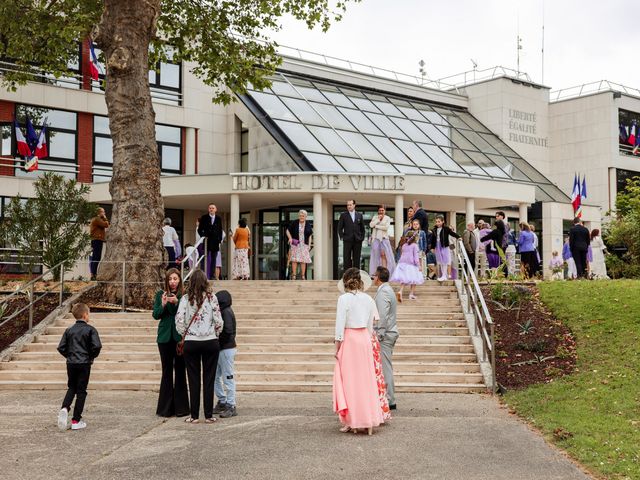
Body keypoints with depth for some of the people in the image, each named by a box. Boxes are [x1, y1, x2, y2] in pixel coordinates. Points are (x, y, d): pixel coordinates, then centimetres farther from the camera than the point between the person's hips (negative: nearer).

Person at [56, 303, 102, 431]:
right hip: (84, 364, -4)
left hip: (71, 363, 4)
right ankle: (76, 420, 4)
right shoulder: (90, 329, -6)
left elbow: (61, 347, 2)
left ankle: (65, 408, -9)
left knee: (71, 388, 19)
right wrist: (92, 357, 2)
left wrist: (69, 356, 15)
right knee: (81, 391, 3)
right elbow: (97, 346, -16)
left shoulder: (69, 330, 6)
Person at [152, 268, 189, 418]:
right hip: (165, 337, 2)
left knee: (180, 371, 2)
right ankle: (166, 407, 12)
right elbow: (155, 315, 0)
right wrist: (163, 304, -18)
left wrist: (177, 303, -23)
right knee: (166, 371, 6)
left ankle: (180, 407, 8)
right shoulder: (160, 294, 5)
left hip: (180, 337, -1)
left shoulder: (184, 296, -1)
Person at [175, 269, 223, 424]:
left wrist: (184, 335, 8)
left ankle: (194, 416, 10)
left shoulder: (185, 298, -2)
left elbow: (179, 320, -8)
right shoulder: (211, 298, -2)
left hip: (191, 343, 0)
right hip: (210, 342, 0)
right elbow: (218, 321, -4)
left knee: (194, 380, 7)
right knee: (209, 379, 6)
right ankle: (208, 415, 9)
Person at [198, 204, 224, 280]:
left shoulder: (218, 219, 9)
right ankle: (206, 276, -3)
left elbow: (220, 230, 11)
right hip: (206, 242, -2)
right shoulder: (204, 217, 3)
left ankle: (212, 276, 7)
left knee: (213, 259, 4)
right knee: (206, 259, -4)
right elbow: (199, 229, 6)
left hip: (215, 242, 2)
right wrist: (203, 236, -8)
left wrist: (220, 241, 5)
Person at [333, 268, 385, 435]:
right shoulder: (368, 299, 6)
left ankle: (353, 422, 7)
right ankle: (370, 421, 14)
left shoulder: (344, 298, -10)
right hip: (365, 339, 5)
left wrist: (337, 346, -6)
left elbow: (340, 324, -12)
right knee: (366, 379, 11)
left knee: (350, 379, 3)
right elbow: (370, 325, 11)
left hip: (349, 339, -5)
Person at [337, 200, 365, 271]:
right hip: (347, 240, -2)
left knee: (356, 258, 4)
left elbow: (362, 228, 14)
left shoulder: (359, 215, 10)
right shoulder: (343, 215, 3)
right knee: (347, 258, -1)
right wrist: (342, 237, -4)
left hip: (357, 240, 2)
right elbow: (339, 228, 4)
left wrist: (362, 237, 4)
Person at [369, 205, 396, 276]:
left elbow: (386, 227, -8)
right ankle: (375, 271, -2)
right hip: (375, 238, 2)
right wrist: (378, 219, -6)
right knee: (376, 255, -2)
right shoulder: (375, 217, 13)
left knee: (383, 255, -11)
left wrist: (376, 226, -4)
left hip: (384, 238, -2)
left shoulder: (387, 218, 6)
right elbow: (371, 225, -3)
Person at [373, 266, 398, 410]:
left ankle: (390, 401, -4)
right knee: (386, 367, 14)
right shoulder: (388, 289, 17)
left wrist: (380, 334, -19)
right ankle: (389, 398, 19)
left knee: (385, 367, -7)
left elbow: (383, 315, -22)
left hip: (385, 334, -10)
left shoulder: (383, 292, -15)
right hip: (390, 333, 10)